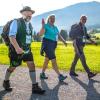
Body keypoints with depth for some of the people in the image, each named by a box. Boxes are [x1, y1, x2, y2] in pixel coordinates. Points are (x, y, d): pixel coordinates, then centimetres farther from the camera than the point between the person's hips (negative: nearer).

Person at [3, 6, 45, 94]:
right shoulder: (16, 22, -14)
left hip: (27, 49, 6)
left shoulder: (30, 25, 7)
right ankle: (6, 82, 36)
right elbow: (11, 36, -25)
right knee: (13, 67, 9)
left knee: (32, 65, -4)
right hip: (16, 50, -6)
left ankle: (35, 87, 1)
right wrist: (17, 47, -36)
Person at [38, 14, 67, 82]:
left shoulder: (55, 27, 16)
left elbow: (59, 36, 13)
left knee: (47, 60, 13)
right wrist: (43, 26, -25)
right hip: (47, 44, -8)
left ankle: (42, 74, 24)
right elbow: (40, 34, -17)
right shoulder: (46, 26, -5)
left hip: (53, 44, 8)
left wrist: (64, 41, -2)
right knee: (53, 60, -12)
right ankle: (60, 76, -13)